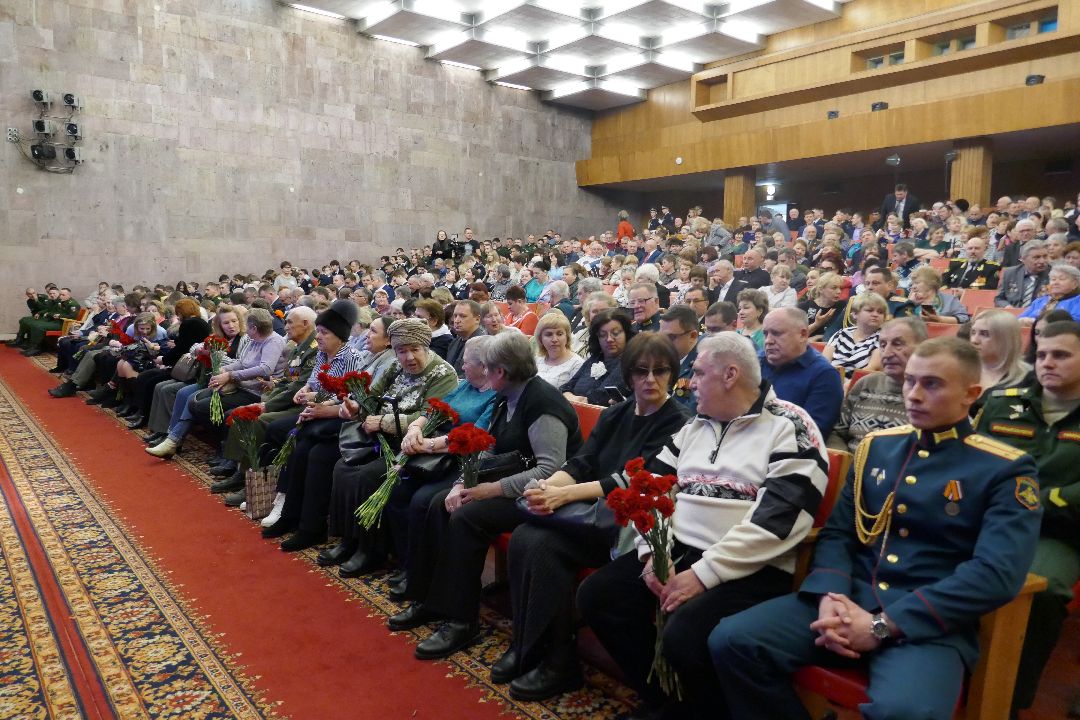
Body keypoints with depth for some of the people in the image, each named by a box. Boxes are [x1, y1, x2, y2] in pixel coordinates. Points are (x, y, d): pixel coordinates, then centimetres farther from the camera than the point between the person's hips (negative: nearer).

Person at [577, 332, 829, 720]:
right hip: (677, 551, 7)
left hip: (750, 569, -7)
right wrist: (653, 553, -4)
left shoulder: (789, 427, -7)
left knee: (683, 636, -30)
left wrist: (704, 573, -20)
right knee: (596, 595, -6)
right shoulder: (696, 424, 15)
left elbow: (780, 520, -17)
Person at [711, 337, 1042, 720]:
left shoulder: (1007, 469, -1)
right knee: (731, 640, -15)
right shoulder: (877, 445, 13)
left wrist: (883, 626, -18)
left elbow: (996, 574, -13)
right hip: (850, 600, 4)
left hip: (931, 622, -4)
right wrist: (830, 595, -10)